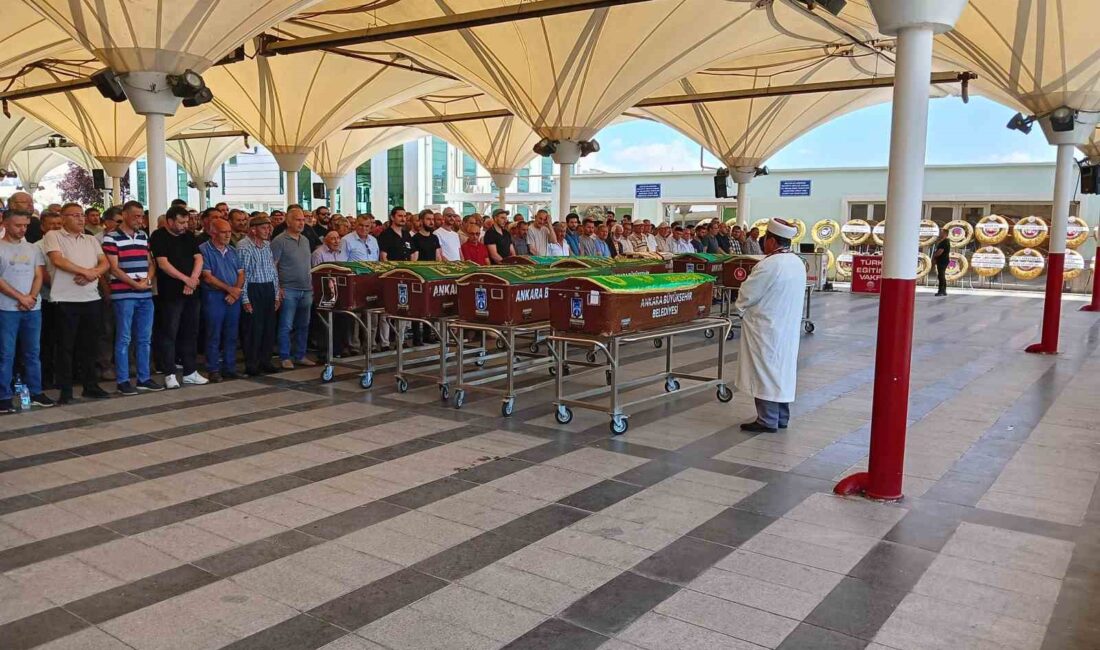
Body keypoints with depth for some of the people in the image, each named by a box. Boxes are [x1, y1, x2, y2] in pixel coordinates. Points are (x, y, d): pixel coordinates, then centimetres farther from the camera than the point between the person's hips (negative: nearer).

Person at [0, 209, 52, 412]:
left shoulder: (33, 249, 12)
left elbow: (39, 276, 7)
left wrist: (31, 298, -9)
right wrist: (20, 297, -12)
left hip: (33, 309, 4)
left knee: (32, 352, 8)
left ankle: (35, 392, 14)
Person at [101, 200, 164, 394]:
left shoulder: (143, 236, 15)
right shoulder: (111, 238, -4)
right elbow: (114, 268, -8)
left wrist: (147, 279, -4)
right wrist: (135, 284, -13)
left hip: (146, 295, 6)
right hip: (123, 295, -6)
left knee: (145, 339, 8)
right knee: (124, 339, -1)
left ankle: (144, 378, 16)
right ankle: (123, 381, 5)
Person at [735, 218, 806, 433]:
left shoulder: (769, 265, -22)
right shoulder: (798, 263, 6)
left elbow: (747, 294, -15)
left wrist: (740, 307, 6)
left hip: (767, 328, -8)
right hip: (789, 326, 9)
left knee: (766, 371, -1)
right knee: (783, 368, 14)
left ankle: (767, 421, 4)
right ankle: (781, 417, 23)